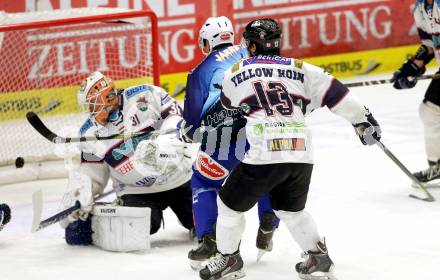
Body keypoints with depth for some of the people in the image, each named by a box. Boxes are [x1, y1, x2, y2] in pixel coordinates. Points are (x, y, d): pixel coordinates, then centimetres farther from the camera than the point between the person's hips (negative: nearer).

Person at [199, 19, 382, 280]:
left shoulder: (236, 73, 9)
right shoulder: (299, 68, 12)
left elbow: (228, 105, 28)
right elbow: (334, 93, 7)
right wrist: (363, 119, 16)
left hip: (264, 157, -4)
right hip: (302, 156, 4)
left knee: (230, 203, 18)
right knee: (291, 210, 28)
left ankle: (229, 259, 26)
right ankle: (319, 259, 23)